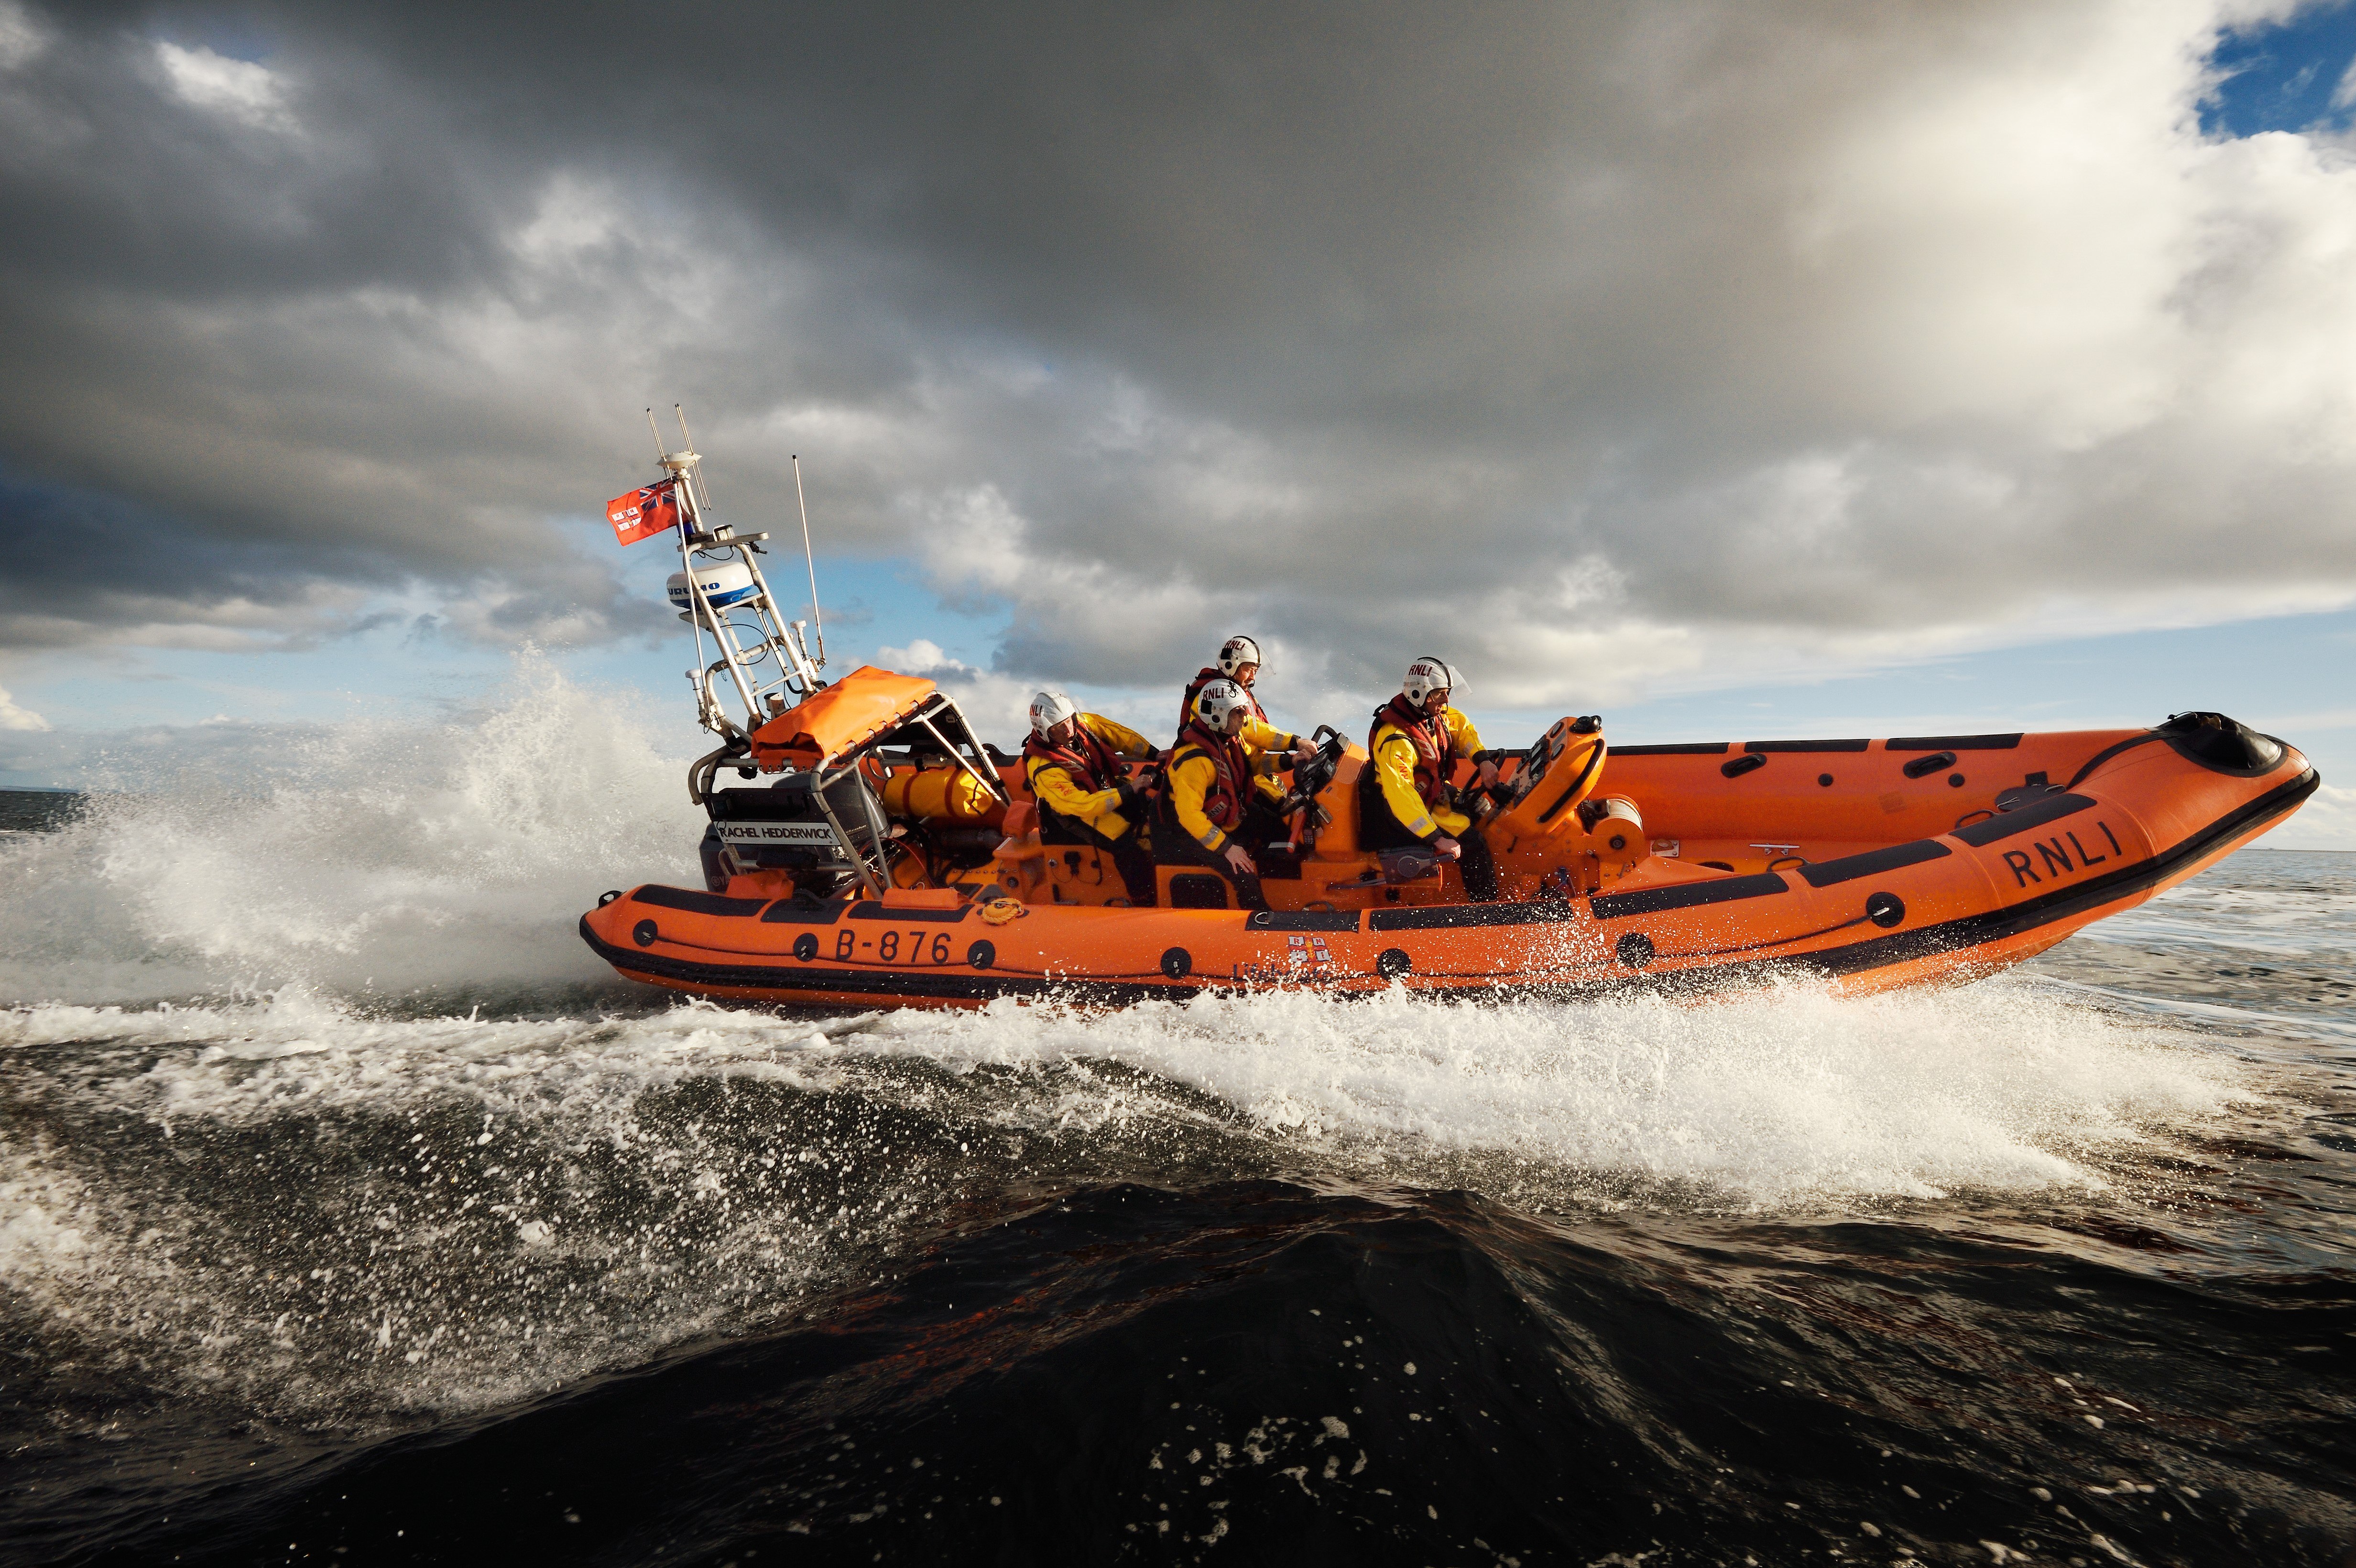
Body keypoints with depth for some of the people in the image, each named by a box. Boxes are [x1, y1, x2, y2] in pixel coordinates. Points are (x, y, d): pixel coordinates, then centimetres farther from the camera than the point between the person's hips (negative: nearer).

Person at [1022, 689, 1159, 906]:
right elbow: (1083, 806, -33)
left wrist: (1155, 754, -11)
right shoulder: (1044, 769, -30)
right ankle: (1144, 904, -14)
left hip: (1106, 787, 8)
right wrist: (1129, 790, -33)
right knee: (1127, 847, -26)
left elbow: (1119, 734, -1)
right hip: (1077, 812, -7)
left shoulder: (1082, 723, -13)